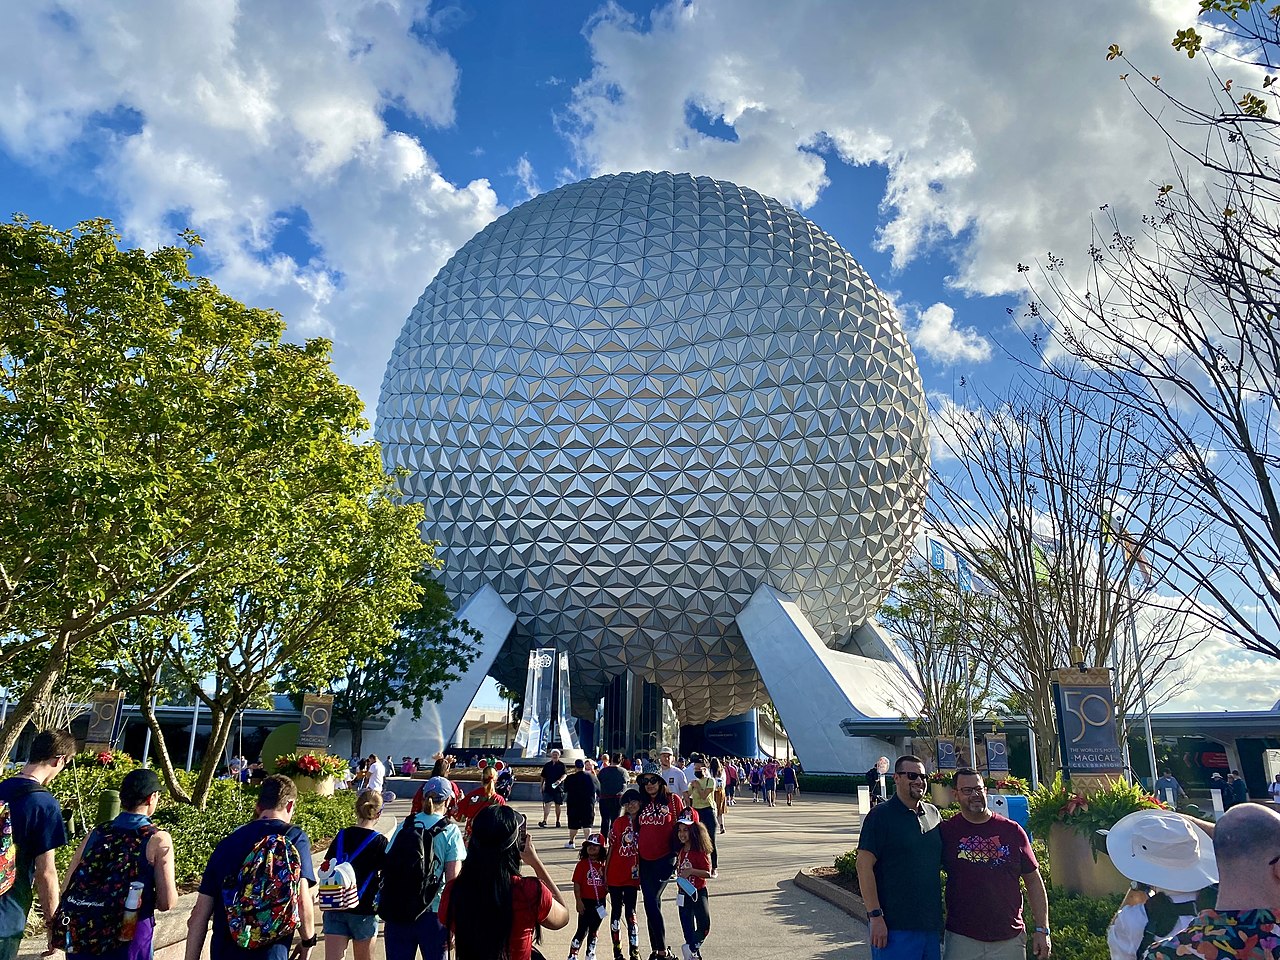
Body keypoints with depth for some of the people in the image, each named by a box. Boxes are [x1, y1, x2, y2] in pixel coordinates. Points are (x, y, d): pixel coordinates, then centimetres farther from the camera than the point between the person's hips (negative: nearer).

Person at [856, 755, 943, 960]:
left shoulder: (933, 813, 11)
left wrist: (940, 916, 15)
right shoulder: (880, 815, -8)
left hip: (931, 923, 6)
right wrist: (875, 916, -17)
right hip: (895, 926, -6)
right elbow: (864, 866, -13)